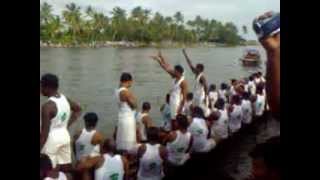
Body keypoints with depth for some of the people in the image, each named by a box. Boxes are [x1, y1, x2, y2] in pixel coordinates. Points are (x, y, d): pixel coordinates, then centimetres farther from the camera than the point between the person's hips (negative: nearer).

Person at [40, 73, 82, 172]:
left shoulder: (47, 106, -23)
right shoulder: (65, 99, 0)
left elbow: (45, 131, -21)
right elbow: (78, 110, 17)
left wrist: (40, 148, -12)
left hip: (52, 138, -7)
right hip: (65, 135, 8)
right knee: (66, 168, 17)